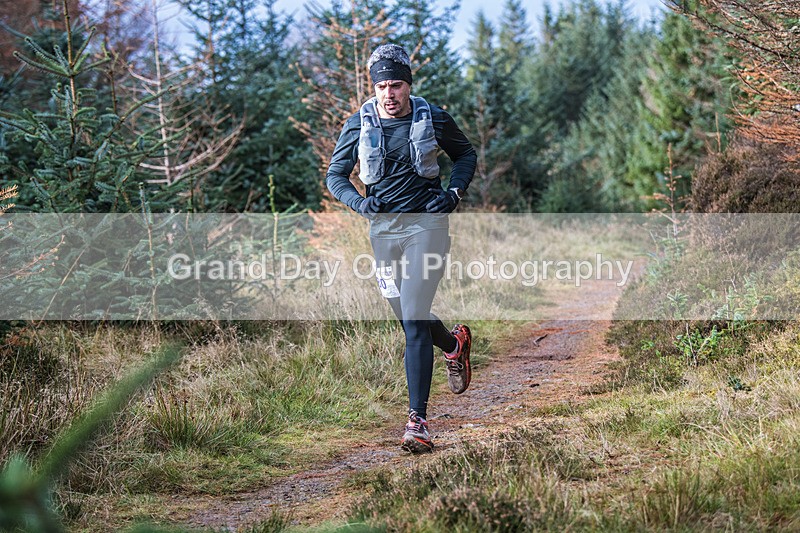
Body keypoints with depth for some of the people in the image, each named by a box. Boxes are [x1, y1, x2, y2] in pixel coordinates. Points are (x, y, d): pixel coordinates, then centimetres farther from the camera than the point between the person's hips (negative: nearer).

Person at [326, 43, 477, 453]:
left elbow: (466, 154, 14)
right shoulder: (359, 126, 0)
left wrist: (454, 192, -3)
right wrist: (358, 202, -12)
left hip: (426, 223, -3)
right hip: (383, 228, 3)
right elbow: (335, 176, 7)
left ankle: (417, 421, -11)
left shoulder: (433, 119, -2)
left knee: (414, 320, -14)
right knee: (409, 319, 14)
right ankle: (454, 343, 49)